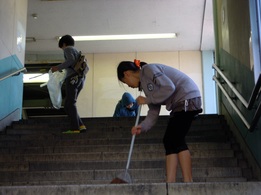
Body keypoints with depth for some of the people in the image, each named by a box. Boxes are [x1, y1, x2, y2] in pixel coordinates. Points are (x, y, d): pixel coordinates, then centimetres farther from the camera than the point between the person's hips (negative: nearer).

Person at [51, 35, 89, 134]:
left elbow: (71, 60, -15)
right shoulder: (78, 53, 31)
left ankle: (75, 128, -23)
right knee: (67, 105, 5)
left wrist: (58, 67, -14)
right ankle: (80, 125, -5)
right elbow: (86, 68, 29)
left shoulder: (67, 49, 6)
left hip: (72, 78, -8)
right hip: (81, 79, 8)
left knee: (70, 103, -14)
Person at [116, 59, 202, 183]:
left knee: (176, 140, -12)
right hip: (180, 104, 10)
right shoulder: (144, 83, 17)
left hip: (187, 98, -10)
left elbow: (169, 88, -22)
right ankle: (170, 181, 0)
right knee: (169, 141, 3)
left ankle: (188, 181, -9)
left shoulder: (148, 69, -9)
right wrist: (142, 126, -6)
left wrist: (147, 100, -13)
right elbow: (154, 111, 10)